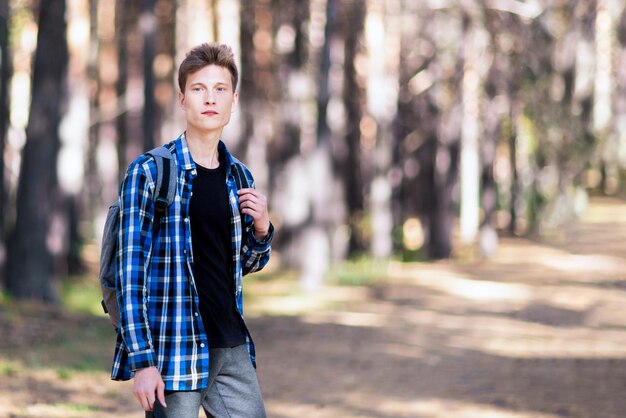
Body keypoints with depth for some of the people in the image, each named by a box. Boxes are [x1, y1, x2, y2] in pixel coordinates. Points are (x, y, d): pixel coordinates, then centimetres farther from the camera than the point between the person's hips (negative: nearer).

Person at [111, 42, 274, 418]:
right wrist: (142, 360, -15)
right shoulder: (149, 173, -7)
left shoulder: (239, 177, 11)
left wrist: (262, 227, -1)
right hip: (174, 351, -6)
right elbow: (130, 272, -9)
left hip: (232, 348, 6)